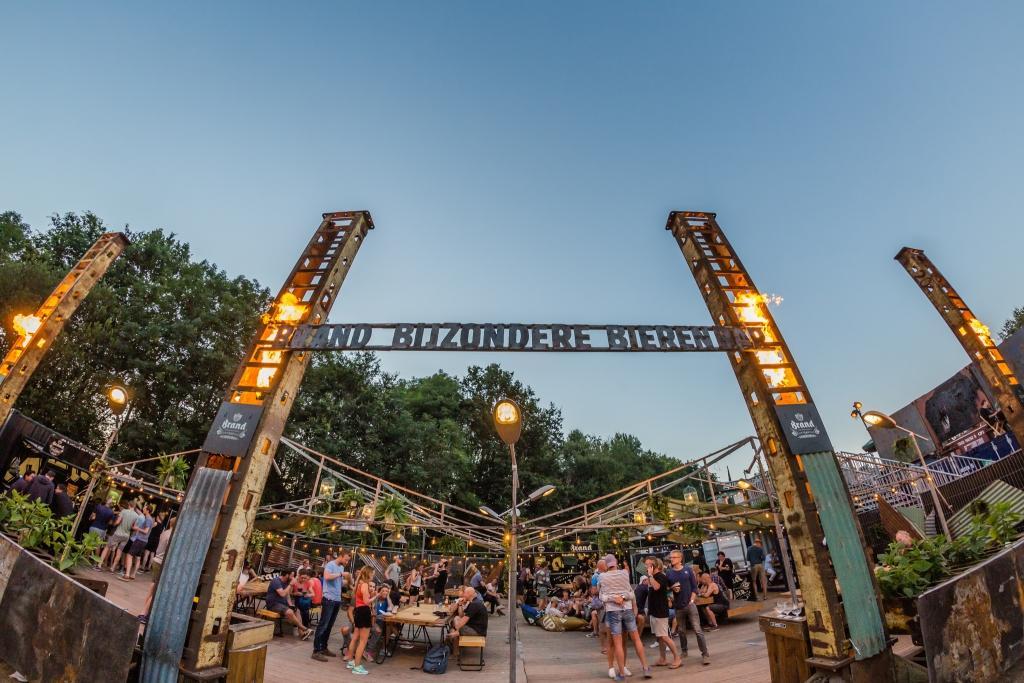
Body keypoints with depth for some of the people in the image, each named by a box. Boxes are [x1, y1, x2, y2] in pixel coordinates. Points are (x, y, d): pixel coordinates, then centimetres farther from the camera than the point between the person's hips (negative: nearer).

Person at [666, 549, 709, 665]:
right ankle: (683, 651, 30)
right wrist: (672, 588, -12)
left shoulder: (687, 570, -3)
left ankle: (705, 654, 4)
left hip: (690, 604, -2)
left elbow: (694, 587, -1)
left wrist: (692, 600, -9)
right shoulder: (669, 573, 1)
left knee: (698, 630, -5)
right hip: (678, 606, 3)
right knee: (681, 631, 13)